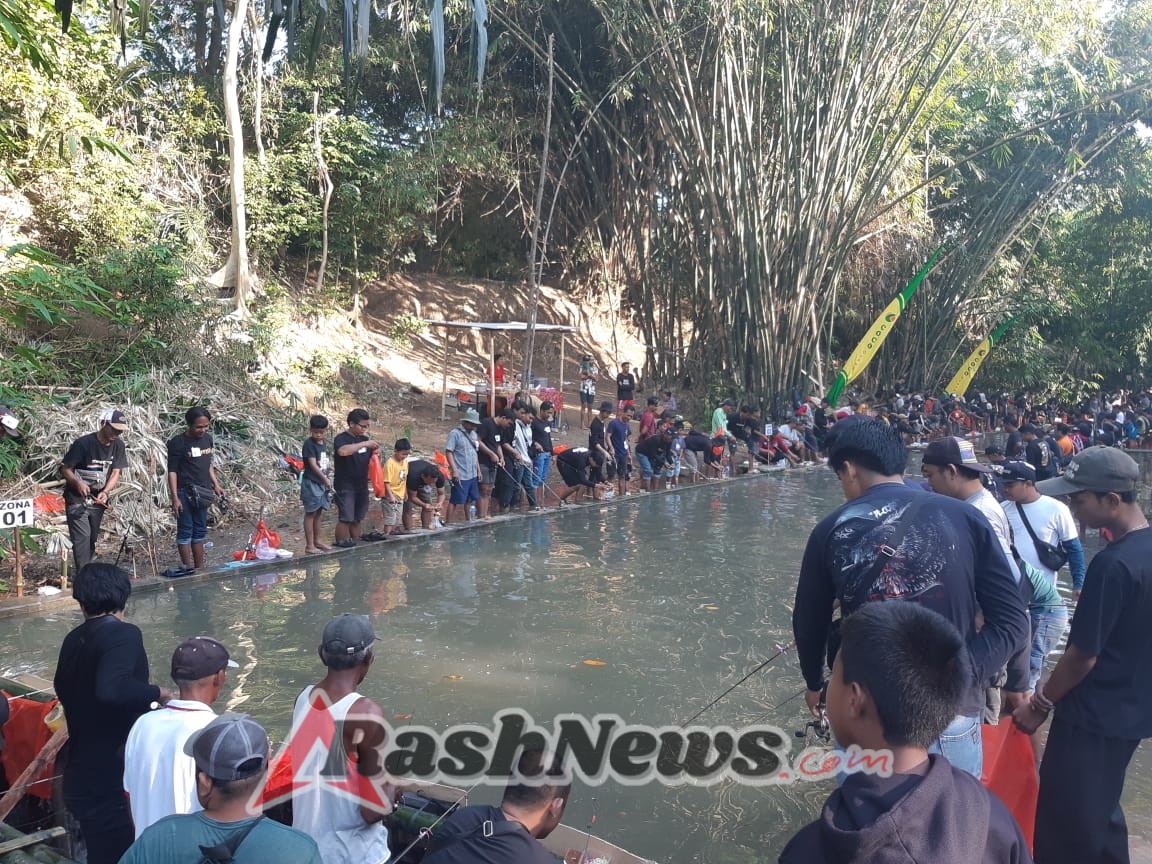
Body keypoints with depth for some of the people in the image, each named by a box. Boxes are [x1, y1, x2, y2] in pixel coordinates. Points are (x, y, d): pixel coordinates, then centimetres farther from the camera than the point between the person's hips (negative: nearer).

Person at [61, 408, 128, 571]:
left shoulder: (118, 446, -1)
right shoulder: (83, 443, -16)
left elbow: (116, 472, -1)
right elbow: (65, 468, -10)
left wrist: (105, 492, -18)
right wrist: (78, 483, -29)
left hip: (98, 500, 5)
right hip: (77, 499, -5)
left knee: (92, 539, 13)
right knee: (82, 538, -11)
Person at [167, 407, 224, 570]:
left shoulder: (207, 438, 7)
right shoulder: (178, 443, -11)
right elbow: (172, 471, -11)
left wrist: (215, 484, 12)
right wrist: (175, 498, -16)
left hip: (202, 493, 6)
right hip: (184, 493, -6)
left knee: (200, 531, 12)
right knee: (185, 531, 1)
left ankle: (200, 569, 19)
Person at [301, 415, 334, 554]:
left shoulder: (322, 444, 11)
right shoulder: (309, 444, -13)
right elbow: (313, 464, -20)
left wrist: (327, 479, 17)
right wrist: (325, 478, -26)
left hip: (322, 483, 8)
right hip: (311, 483, -8)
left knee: (319, 513, 14)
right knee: (310, 513, -3)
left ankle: (317, 541, 24)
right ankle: (309, 545, 0)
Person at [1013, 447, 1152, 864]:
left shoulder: (1113, 564, -26)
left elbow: (1083, 655, -21)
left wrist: (1040, 704, -7)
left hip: (1095, 717, -8)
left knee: (1065, 821, 6)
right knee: (1099, 813, 23)